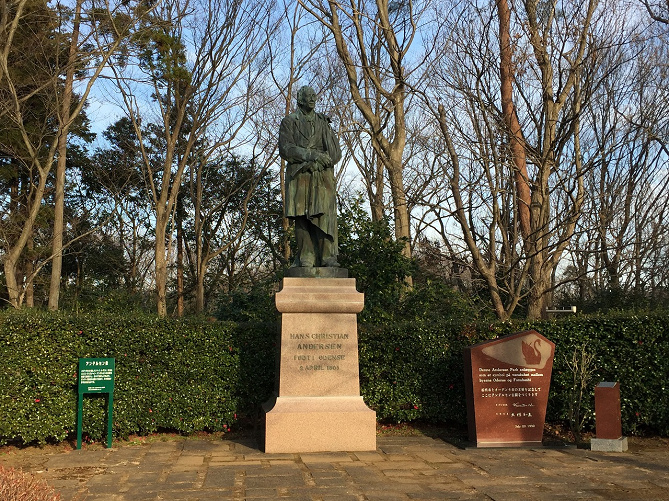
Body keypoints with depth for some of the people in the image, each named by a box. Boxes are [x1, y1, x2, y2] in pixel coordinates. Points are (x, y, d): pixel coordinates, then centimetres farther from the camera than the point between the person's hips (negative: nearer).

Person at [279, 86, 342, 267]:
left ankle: (327, 257, -12)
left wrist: (319, 161, -8)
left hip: (322, 177, 2)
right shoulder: (289, 122, 11)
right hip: (299, 176, -2)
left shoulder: (323, 122, 19)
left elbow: (336, 152, 12)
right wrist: (311, 155, -15)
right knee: (302, 217, -7)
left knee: (325, 215, -10)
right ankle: (306, 258, -7)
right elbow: (285, 149, -4)